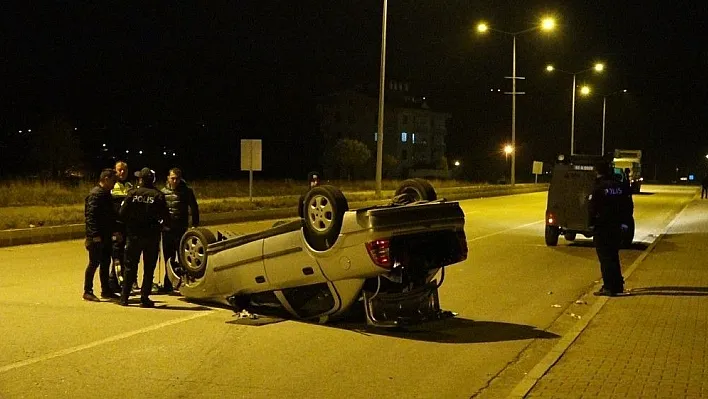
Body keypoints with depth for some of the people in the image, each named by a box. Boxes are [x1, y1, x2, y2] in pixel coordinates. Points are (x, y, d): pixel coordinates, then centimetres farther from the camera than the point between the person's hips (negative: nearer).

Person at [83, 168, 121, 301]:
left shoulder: (106, 194, 16)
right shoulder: (95, 194, -15)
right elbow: (91, 215, -21)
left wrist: (114, 230, 20)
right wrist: (95, 234, -25)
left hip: (105, 236, 9)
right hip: (96, 237, -9)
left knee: (105, 263, 13)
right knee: (94, 263, -4)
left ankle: (106, 290, 21)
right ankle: (87, 292, 3)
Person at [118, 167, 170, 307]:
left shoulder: (132, 193, -5)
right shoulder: (158, 196, -6)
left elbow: (122, 214, -6)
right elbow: (166, 218, -7)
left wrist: (128, 225, 12)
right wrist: (160, 226, 13)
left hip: (133, 235, 1)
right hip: (152, 236, -1)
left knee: (130, 267, 11)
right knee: (149, 269, 7)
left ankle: (124, 297, 14)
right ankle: (145, 298, 5)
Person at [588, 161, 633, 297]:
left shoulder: (598, 188, -12)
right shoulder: (620, 187, 5)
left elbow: (592, 208, -14)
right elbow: (628, 205, 8)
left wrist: (591, 224, -2)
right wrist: (624, 223, 13)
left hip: (601, 228, -6)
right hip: (617, 227, 6)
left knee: (605, 257, -2)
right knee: (613, 256, 18)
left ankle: (609, 287, -5)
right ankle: (618, 285, 23)